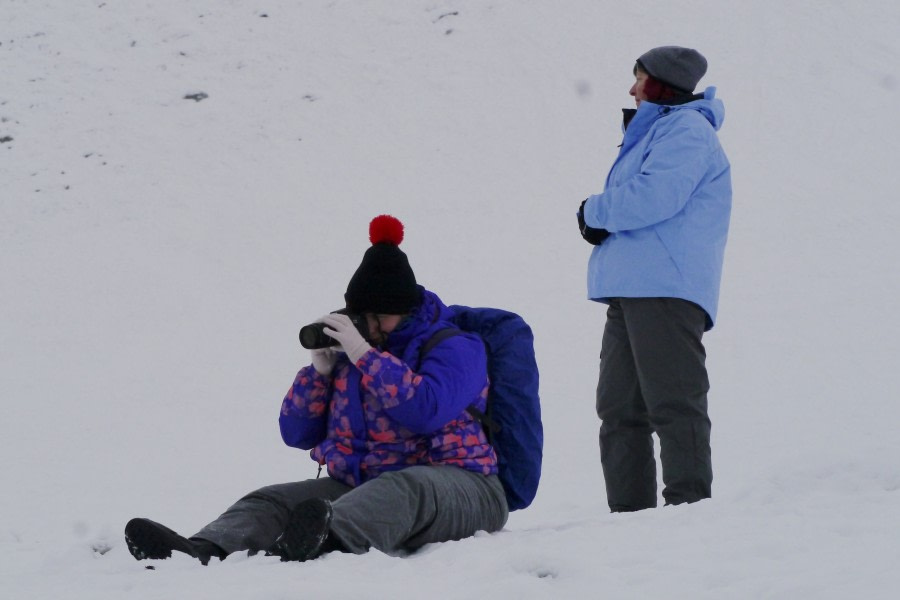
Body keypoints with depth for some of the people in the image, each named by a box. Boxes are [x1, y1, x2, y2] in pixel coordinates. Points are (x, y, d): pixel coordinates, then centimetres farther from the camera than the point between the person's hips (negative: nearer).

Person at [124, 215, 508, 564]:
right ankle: (205, 550, -50)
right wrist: (320, 369, -2)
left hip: (456, 485, -6)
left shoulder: (455, 348, 0)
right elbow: (296, 434, 12)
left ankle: (327, 539, -73)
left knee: (404, 490, -41)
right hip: (358, 484, 6)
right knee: (271, 502, -18)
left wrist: (364, 354, -20)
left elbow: (426, 410, -22)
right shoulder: (347, 353, 15)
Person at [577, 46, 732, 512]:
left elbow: (654, 197, -19)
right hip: (630, 294, 10)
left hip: (667, 290, -10)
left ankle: (689, 503, -16)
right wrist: (600, 220, 3)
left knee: (672, 404, -14)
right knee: (619, 409, 7)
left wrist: (595, 211, -2)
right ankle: (629, 512, 8)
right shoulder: (653, 133, 28)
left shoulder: (686, 129, -4)